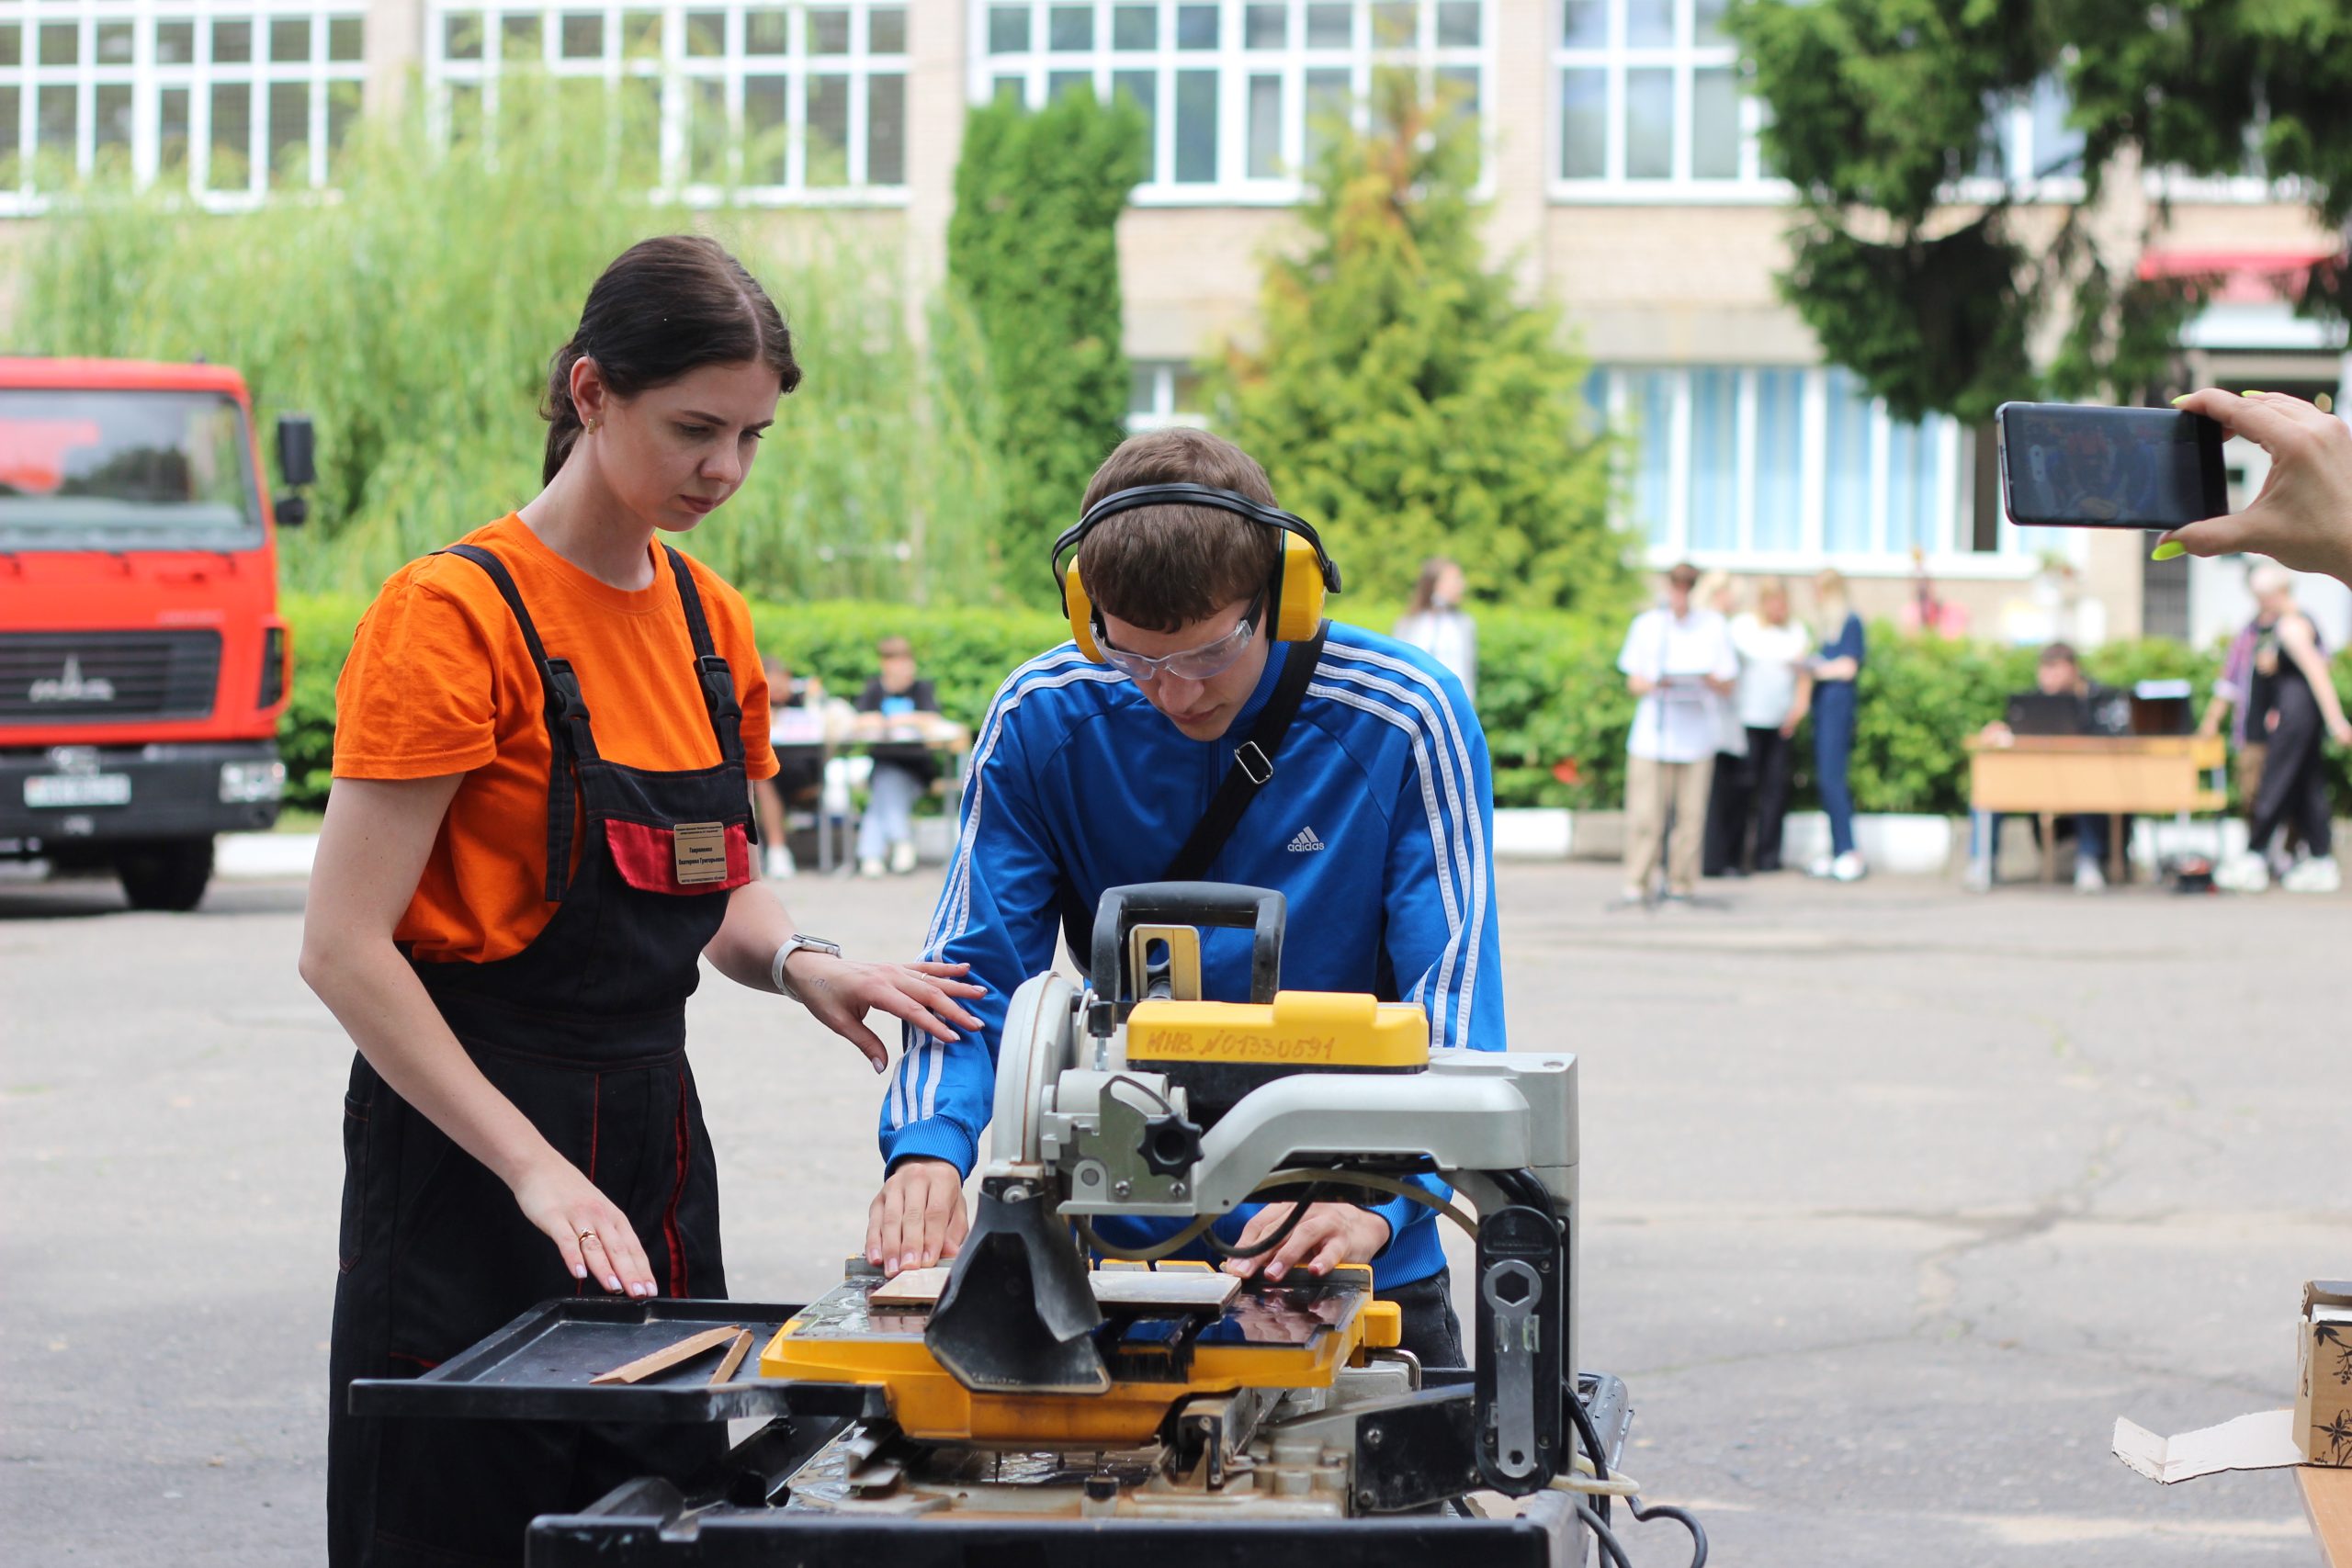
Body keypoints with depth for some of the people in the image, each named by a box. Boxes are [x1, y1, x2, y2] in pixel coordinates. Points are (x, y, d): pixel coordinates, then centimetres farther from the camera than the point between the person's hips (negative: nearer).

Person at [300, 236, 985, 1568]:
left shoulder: (710, 620, 10)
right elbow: (347, 947, -17)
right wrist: (536, 1168, -23)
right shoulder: (459, 610, -12)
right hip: (466, 1156, -7)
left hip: (651, 1134, 7)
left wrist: (799, 963, -3)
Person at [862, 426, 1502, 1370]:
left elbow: (1451, 1007, -18)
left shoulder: (1405, 720, -13)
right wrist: (928, 1148, -29)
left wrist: (1374, 1200, -36)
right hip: (1113, 1247, 1)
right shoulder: (1040, 719, -7)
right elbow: (973, 972, -7)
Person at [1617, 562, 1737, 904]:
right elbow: (1633, 681, 8)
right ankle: (1637, 885, 1)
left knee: (1690, 814, -2)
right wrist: (1653, 685, -14)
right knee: (1646, 815, -6)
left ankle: (1680, 884, 7)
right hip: (1653, 735, 0)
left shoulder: (1714, 626, 7)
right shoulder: (1647, 625, 8)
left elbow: (1727, 688, 7)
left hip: (1696, 737, 0)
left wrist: (1712, 682, -15)